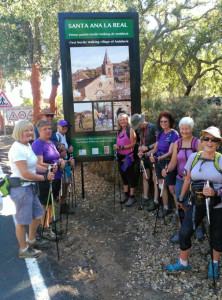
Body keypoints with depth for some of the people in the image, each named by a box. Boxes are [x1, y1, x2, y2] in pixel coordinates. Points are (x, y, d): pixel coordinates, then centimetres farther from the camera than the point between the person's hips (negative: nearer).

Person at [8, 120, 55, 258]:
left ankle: (31, 240, 43)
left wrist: (47, 169, -1)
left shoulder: (28, 145, 10)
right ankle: (24, 250, 24)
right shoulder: (18, 149, -21)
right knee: (23, 220, 5)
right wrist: (45, 177, -17)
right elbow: (25, 173, -24)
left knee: (37, 214, 21)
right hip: (21, 188, -10)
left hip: (30, 186, 10)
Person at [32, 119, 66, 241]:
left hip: (56, 178, 8)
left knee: (51, 203, 19)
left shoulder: (51, 143, 10)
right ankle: (45, 230, 18)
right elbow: (39, 164, -23)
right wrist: (56, 166, -26)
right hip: (44, 180, -8)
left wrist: (61, 161, -1)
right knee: (45, 205, 4)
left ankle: (50, 225, 34)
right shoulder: (37, 144, -15)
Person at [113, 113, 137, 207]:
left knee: (130, 177, 0)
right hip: (120, 156, 7)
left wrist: (121, 147, -17)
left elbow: (133, 144, -13)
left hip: (128, 157, -7)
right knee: (123, 176, 15)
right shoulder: (119, 132, 13)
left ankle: (132, 197, 9)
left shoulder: (130, 130, -8)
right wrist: (116, 146, 1)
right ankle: (126, 194, 27)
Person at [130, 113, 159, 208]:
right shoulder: (141, 129, 10)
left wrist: (148, 147, -18)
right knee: (145, 177, 13)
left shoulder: (152, 127, -14)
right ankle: (145, 197, 25)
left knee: (155, 179, -3)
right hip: (145, 156, 8)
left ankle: (156, 201, 3)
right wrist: (140, 151, 3)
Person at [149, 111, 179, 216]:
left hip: (168, 163, -7)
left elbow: (170, 153, -18)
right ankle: (165, 208, 24)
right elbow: (155, 148, 15)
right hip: (158, 162, 7)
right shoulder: (160, 134, 10)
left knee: (172, 189, -5)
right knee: (162, 186, 12)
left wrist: (157, 158, -31)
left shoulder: (174, 134, -11)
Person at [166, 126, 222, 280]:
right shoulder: (194, 157, -1)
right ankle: (183, 262, 23)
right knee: (185, 232, 1)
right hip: (196, 203, 3)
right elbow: (188, 179, 10)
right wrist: (181, 197, 15)